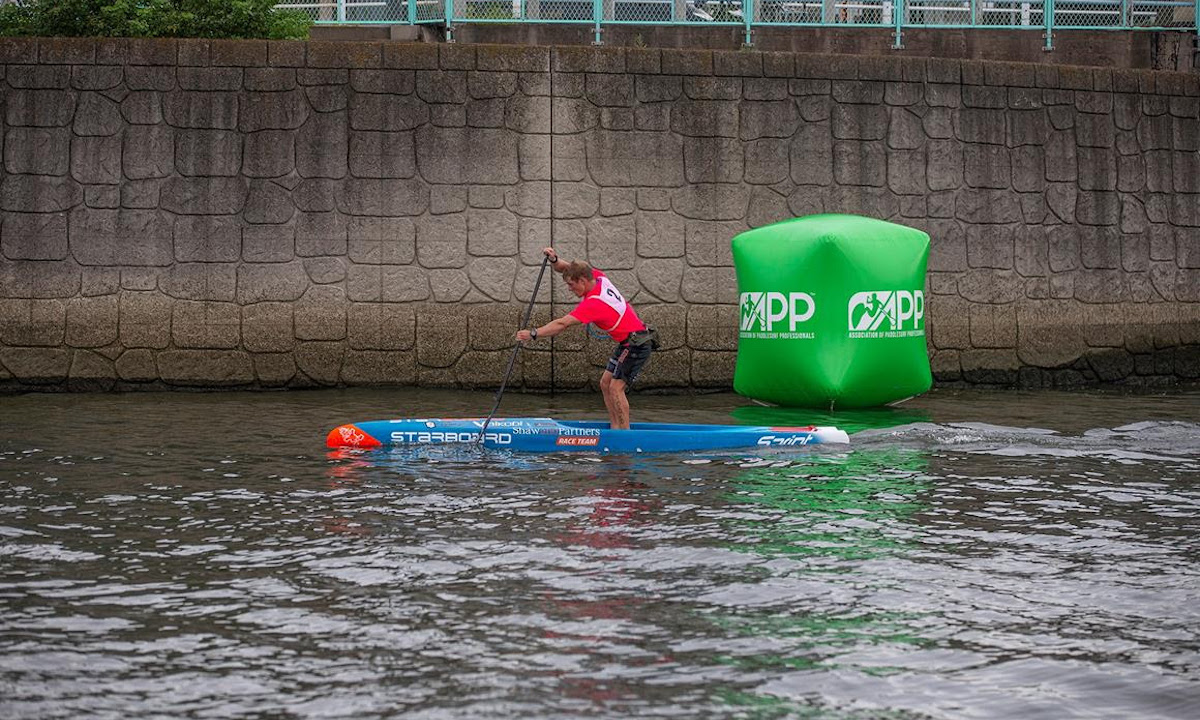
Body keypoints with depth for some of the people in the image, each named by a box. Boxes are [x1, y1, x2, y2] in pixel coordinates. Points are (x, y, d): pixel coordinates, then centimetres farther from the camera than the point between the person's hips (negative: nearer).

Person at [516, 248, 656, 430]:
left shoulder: (593, 303, -25)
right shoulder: (598, 277, 0)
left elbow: (562, 324, -28)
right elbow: (566, 269, 10)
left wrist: (533, 334, -27)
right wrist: (554, 260, -11)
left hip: (637, 345, -10)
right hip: (627, 344, 10)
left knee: (616, 388, -15)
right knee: (605, 383, 8)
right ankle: (615, 428, 5)